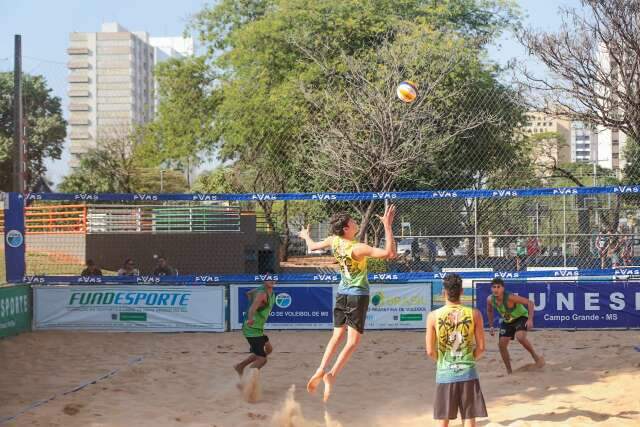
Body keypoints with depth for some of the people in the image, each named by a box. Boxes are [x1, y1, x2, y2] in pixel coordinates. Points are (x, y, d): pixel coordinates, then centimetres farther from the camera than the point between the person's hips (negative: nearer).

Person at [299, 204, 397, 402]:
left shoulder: (333, 241, -5)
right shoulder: (358, 248, -24)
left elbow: (313, 246, 17)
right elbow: (390, 253, -32)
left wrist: (306, 236, 39)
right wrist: (388, 226, -32)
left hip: (342, 293, 7)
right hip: (358, 295, -7)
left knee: (337, 336, 17)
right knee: (353, 340, -4)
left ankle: (320, 371, 8)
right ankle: (332, 374, -18)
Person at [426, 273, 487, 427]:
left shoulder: (433, 316, -7)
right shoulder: (474, 314, -5)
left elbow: (430, 351, -5)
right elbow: (481, 347, -2)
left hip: (444, 373, 0)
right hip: (468, 373, 0)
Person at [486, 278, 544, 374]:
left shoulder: (510, 297, -34)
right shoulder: (490, 299, -17)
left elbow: (530, 303, -33)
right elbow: (490, 311, 7)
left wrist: (530, 319, -41)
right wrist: (491, 326, 4)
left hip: (521, 318, -6)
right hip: (507, 321, 6)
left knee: (520, 337, -32)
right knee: (501, 344, -2)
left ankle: (535, 356, -8)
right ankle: (509, 372, 13)